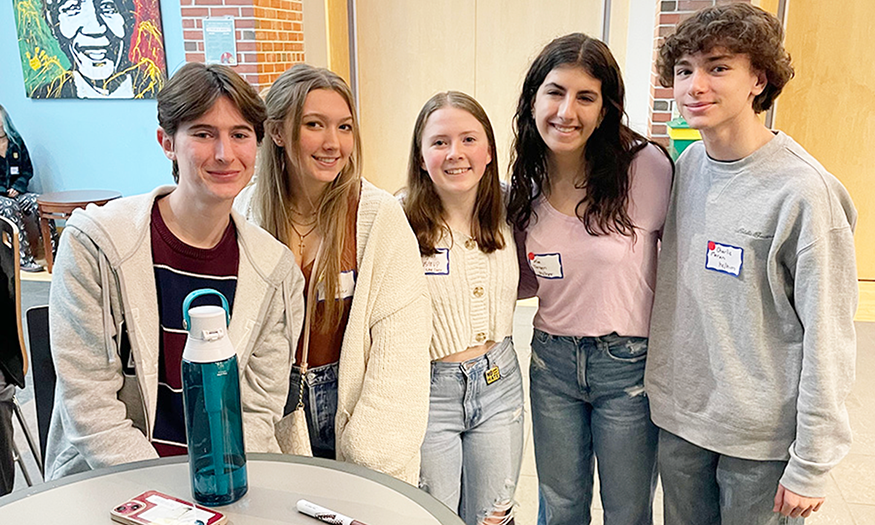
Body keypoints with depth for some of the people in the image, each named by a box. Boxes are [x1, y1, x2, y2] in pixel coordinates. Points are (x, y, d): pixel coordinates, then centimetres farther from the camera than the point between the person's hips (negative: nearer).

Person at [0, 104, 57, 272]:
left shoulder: (16, 141, 11)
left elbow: (28, 170, 12)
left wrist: (17, 187, -6)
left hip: (15, 192, 3)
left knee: (38, 202, -27)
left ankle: (54, 249, -31)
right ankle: (23, 258, -37)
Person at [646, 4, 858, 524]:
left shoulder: (802, 191, -19)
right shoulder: (686, 165, 0)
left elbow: (828, 340, -16)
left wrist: (812, 465, -12)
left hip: (763, 434, -5)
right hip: (678, 415, 5)